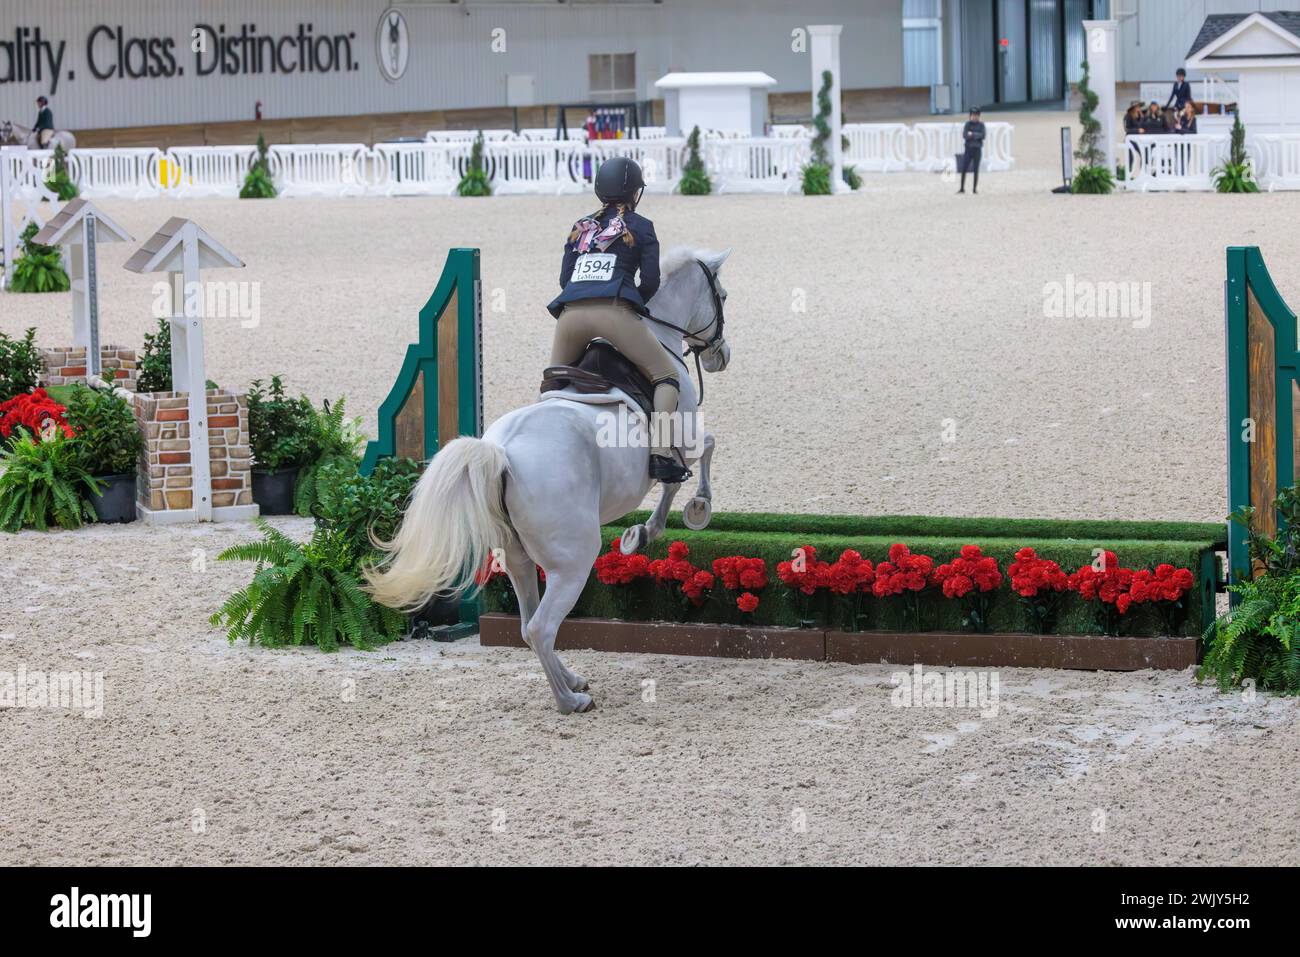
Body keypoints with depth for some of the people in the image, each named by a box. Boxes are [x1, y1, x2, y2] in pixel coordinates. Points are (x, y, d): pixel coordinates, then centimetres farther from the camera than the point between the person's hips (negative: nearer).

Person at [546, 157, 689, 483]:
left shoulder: (580, 227, 27)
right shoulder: (640, 227, 15)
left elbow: (564, 278, 20)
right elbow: (650, 282, 8)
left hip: (570, 313, 4)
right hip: (614, 311, -4)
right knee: (666, 374, 3)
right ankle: (661, 453, -16)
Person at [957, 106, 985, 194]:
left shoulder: (981, 124, 2)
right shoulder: (968, 124, 3)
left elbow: (983, 136, -8)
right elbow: (965, 135, -8)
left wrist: (972, 134, -10)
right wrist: (976, 136, -14)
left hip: (977, 149, -1)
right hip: (968, 148, 1)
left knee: (976, 170, 0)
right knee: (964, 169, -3)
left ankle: (975, 189, 5)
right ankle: (962, 188, 3)